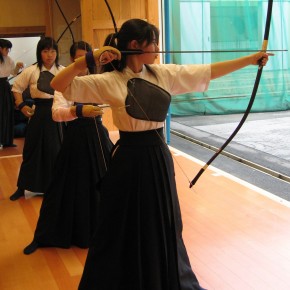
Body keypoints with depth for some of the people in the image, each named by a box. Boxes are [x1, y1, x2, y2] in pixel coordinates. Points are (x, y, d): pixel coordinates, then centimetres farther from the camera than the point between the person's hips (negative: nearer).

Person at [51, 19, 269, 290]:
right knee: (125, 230, 6)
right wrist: (88, 60, -31)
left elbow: (209, 71, 6)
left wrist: (251, 59, 7)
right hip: (130, 160, -6)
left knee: (164, 225, 19)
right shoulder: (109, 81, -13)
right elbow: (59, 85, -17)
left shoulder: (164, 73, 3)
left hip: (159, 156, 6)